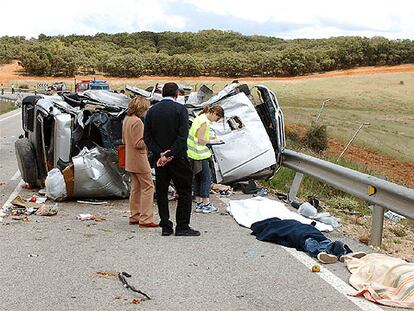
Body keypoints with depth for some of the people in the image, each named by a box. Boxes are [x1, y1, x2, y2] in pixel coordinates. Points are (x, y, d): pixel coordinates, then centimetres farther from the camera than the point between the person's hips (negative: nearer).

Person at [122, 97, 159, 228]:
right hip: (139, 160, -10)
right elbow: (138, 143, -21)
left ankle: (134, 217, 21)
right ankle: (145, 219, -6)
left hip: (130, 160, 10)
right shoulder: (137, 121, -19)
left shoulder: (126, 120, 11)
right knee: (148, 187, -5)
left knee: (136, 187, 15)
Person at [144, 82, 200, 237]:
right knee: (184, 191, 4)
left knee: (161, 192, 10)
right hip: (178, 158, -4)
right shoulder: (180, 109, -8)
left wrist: (160, 154, -7)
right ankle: (182, 227, 2)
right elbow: (183, 136, -17)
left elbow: (147, 137, -1)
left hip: (159, 158, 4)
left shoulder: (151, 111, 4)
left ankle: (166, 227, 12)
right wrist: (170, 154, -15)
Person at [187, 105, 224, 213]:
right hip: (200, 155, -10)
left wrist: (208, 139, 12)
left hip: (192, 153, 10)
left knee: (197, 178, 12)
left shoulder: (199, 118, 13)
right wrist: (211, 141, -6)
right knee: (206, 178, -2)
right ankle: (206, 204, 2)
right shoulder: (205, 122, -16)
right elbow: (200, 140, -21)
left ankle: (199, 204, 17)